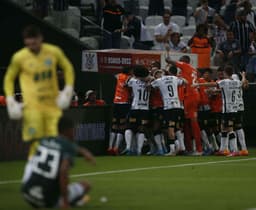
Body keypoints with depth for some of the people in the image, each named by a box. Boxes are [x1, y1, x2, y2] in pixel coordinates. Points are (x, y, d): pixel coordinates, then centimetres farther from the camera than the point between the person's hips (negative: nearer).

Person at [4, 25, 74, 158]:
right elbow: (9, 78, 9)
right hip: (32, 106, -3)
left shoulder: (54, 52, 0)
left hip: (53, 105, 3)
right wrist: (10, 100, -2)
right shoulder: (19, 57, -5)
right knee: (36, 143, -11)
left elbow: (68, 68, 15)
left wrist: (68, 91, 4)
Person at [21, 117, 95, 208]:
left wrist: (83, 151, 47)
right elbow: (63, 171, -24)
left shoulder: (44, 140, 12)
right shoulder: (69, 148, -7)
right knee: (86, 185, 16)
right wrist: (65, 200, -18)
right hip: (48, 199, -4)